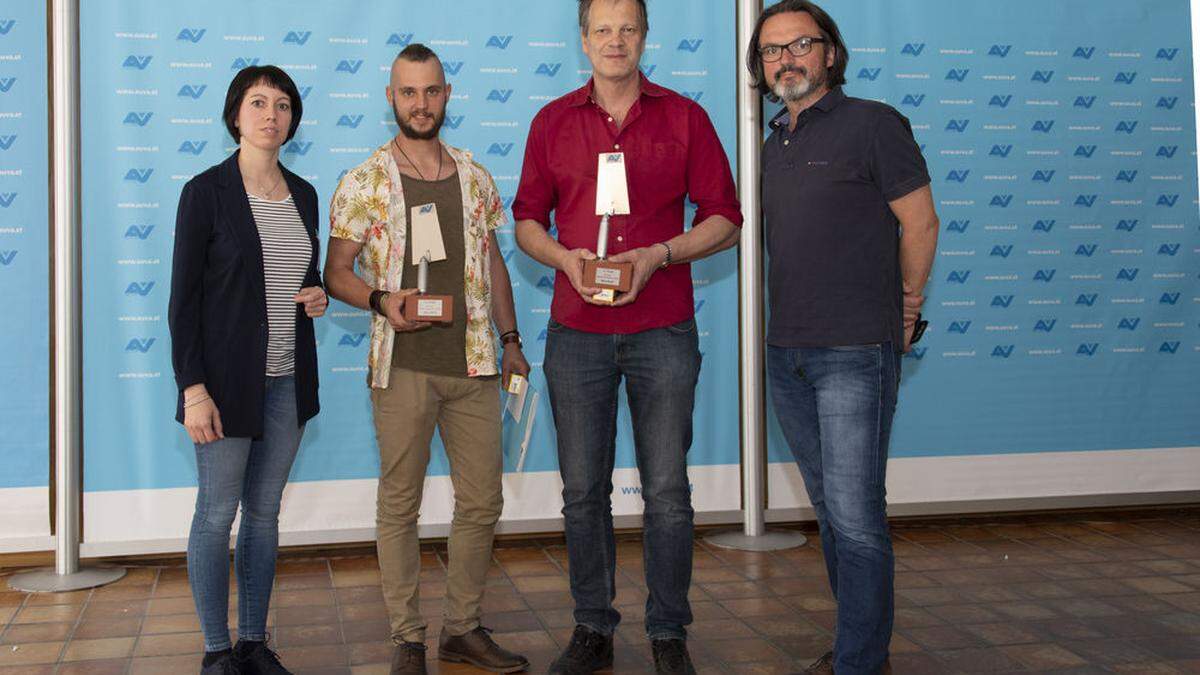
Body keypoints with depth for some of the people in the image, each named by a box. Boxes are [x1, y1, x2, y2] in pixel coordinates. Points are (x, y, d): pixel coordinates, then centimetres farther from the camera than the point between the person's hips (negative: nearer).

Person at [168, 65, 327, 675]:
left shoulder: (303, 194, 9)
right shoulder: (206, 192, -8)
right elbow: (184, 298, -10)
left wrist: (315, 296, -2)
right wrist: (192, 388, -16)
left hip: (288, 379, 5)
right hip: (228, 379, -5)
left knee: (265, 511, 12)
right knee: (217, 514, 3)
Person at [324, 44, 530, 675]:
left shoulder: (475, 177, 10)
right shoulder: (363, 183, -1)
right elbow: (336, 272, 1)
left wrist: (510, 339, 13)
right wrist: (380, 300, -18)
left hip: (473, 363, 4)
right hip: (402, 366, -3)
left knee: (482, 500, 7)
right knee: (399, 503, 3)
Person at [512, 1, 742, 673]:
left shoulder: (684, 116, 3)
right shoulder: (552, 122, 8)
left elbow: (725, 218, 3)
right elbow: (527, 220, 12)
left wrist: (658, 254, -12)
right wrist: (565, 257, -8)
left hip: (662, 332, -1)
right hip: (577, 334, 2)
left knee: (667, 491, 3)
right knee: (583, 491, 7)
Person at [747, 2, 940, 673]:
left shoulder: (873, 124, -5)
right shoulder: (776, 145, 15)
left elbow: (920, 223, -3)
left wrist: (903, 309, 6)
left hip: (855, 353, -7)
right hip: (788, 353, 7)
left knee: (856, 517, -7)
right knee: (832, 510, 13)